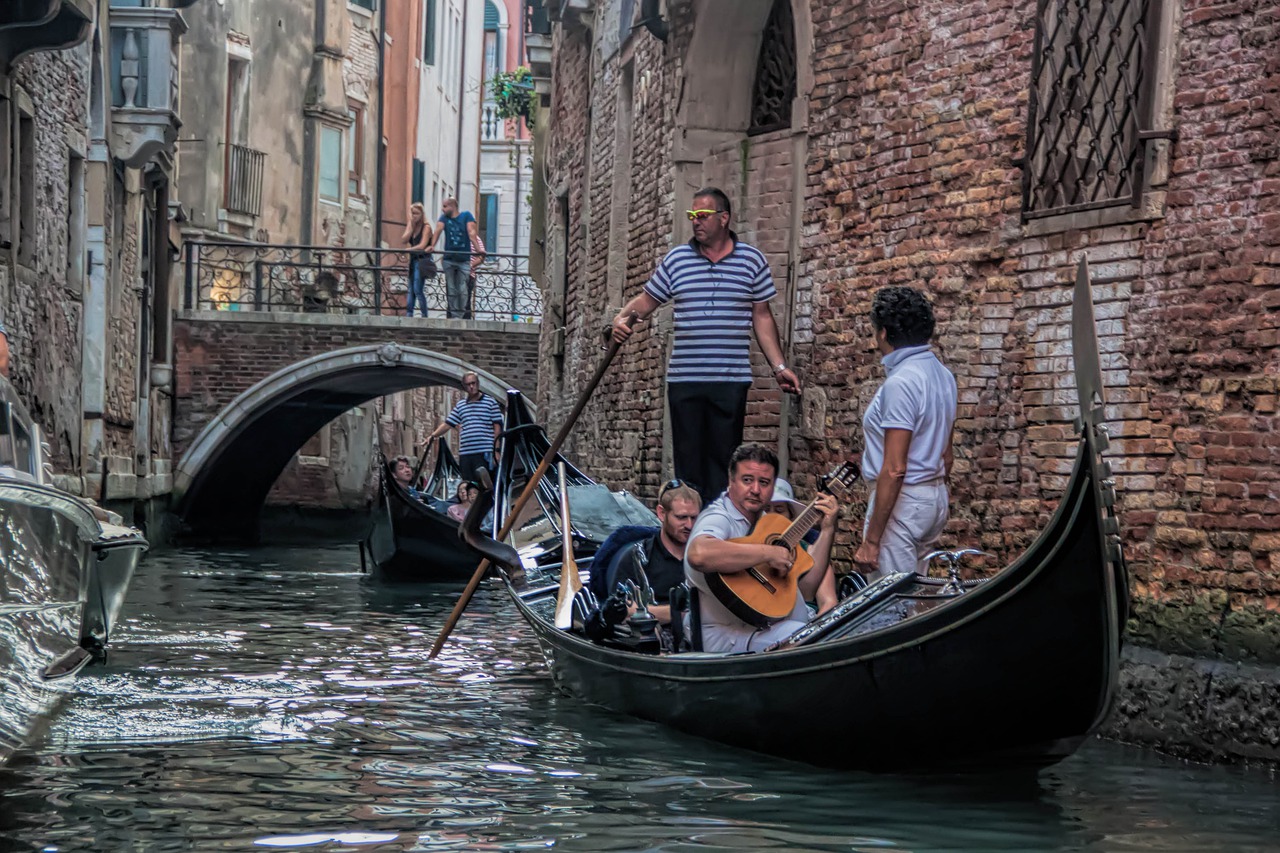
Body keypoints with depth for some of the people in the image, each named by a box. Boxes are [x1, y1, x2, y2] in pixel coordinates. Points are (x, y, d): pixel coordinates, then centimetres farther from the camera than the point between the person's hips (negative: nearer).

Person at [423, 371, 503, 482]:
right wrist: (432, 436, 7)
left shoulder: (490, 402, 3)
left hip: (484, 452, -5)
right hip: (465, 453, 5)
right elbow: (447, 423, 18)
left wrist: (496, 450, -6)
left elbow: (497, 427, 1)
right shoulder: (460, 405, 16)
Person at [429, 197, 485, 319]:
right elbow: (438, 230, -7)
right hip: (449, 259, 3)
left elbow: (471, 233, -10)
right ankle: (454, 315, 7)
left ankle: (462, 315, -1)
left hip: (464, 260, -3)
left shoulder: (466, 216, 1)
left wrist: (478, 250, -22)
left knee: (462, 290, -6)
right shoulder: (444, 218, 8)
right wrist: (432, 246, -24)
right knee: (451, 289, 2)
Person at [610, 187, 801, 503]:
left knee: (724, 460, -1)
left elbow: (762, 317, 9)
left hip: (731, 380, -1)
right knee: (688, 461, 4)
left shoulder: (752, 260, 5)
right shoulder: (677, 259, 8)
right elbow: (647, 300, 15)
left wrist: (779, 366, 4)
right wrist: (623, 317, -7)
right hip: (684, 378, 1)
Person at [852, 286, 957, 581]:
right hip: (935, 497, 10)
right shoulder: (942, 375, 11)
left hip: (902, 499, -10)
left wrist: (871, 539, -21)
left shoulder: (900, 383, -18)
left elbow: (894, 469, -22)